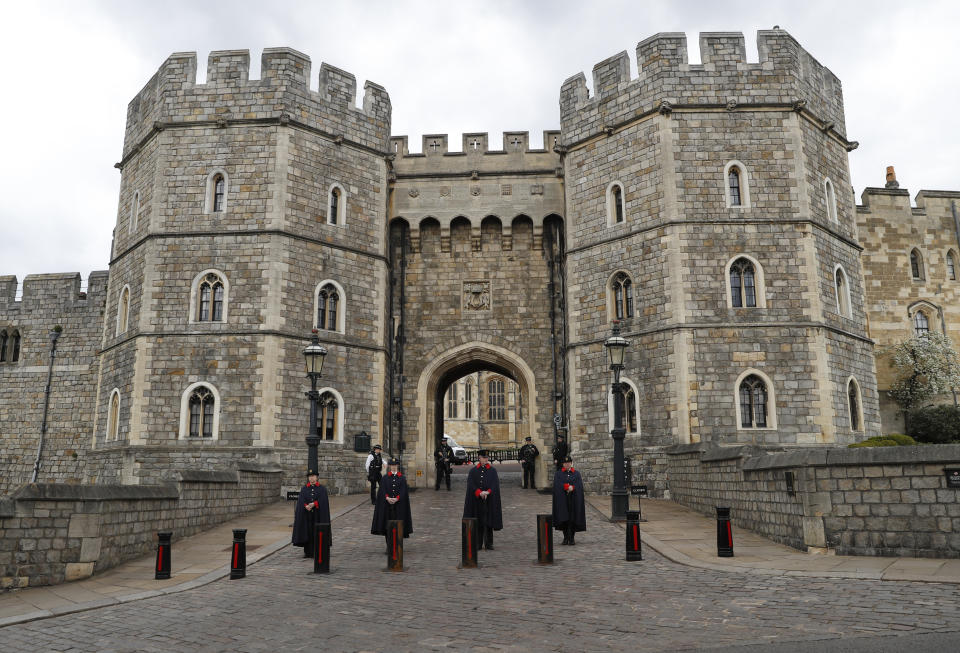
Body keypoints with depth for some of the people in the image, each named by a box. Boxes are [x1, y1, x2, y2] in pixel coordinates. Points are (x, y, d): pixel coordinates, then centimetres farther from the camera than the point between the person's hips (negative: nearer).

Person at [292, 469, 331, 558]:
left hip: (318, 515, -2)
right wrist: (306, 506, -23)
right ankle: (307, 552, 9)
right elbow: (301, 501, -3)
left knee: (318, 533, -2)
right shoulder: (304, 489, 9)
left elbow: (323, 500, -10)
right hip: (307, 515, 2)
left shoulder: (322, 489, 3)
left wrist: (314, 504, -25)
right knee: (307, 532, 2)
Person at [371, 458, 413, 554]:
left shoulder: (402, 478, 7)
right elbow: (382, 490, -2)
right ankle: (389, 547, 7)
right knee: (388, 525, 0)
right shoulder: (385, 478, 8)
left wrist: (396, 499, -18)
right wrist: (387, 498, -20)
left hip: (399, 505, 0)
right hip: (387, 505, 0)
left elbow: (403, 491, -2)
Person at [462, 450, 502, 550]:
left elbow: (495, 484, -5)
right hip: (476, 500, 0)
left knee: (488, 522, 1)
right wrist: (479, 493, -19)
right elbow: (471, 484, -5)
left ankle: (488, 544, 8)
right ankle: (478, 544, 11)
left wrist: (487, 492, -20)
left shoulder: (492, 471, 5)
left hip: (489, 500, 0)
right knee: (478, 523, 3)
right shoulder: (473, 471, 5)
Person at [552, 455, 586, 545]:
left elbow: (579, 486, -3)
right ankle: (565, 538, 9)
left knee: (573, 518, -2)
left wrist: (571, 488, -19)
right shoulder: (558, 474, 7)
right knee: (564, 518, -1)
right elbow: (557, 485, -8)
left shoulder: (577, 474, 9)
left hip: (573, 500, 0)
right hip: (562, 500, 0)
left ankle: (571, 538, 4)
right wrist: (568, 487, -17)